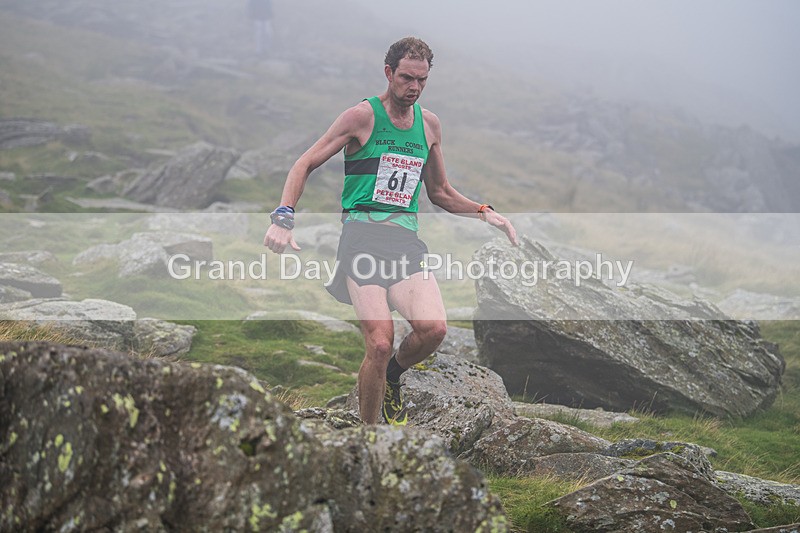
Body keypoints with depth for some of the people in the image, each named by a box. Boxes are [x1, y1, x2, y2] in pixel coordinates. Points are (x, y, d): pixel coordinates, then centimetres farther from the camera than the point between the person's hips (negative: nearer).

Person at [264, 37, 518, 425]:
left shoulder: (429, 124, 15)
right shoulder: (362, 117, 0)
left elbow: (440, 192, 26)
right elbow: (305, 164, 0)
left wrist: (484, 212, 10)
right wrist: (283, 218, -15)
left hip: (406, 238, 4)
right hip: (362, 235, -4)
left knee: (433, 328, -22)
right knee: (380, 345, -19)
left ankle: (391, 377, 11)